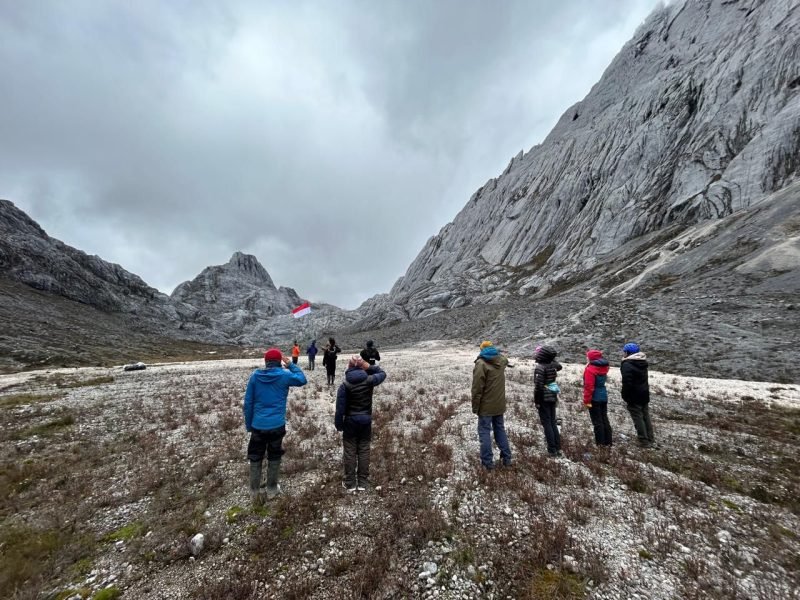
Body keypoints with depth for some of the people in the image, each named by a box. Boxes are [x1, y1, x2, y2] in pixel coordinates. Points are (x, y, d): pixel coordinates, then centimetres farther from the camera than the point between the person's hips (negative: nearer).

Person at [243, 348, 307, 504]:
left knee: (255, 458, 16)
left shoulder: (255, 376, -2)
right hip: (277, 425, -1)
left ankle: (255, 492, 20)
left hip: (257, 425, 1)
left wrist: (248, 425, 10)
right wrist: (290, 365, 14)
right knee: (274, 458, 16)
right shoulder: (284, 375, -8)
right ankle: (271, 490, 26)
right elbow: (302, 379, 10)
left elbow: (248, 402, 1)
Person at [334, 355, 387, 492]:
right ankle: (363, 482, 19)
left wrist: (338, 425, 1)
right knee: (364, 451, 11)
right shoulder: (369, 381, -10)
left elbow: (340, 408, -12)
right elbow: (382, 373, 11)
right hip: (366, 420, 2)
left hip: (350, 421, -2)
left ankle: (350, 483, 19)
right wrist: (369, 366, -2)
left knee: (350, 452, 10)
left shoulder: (344, 385, -14)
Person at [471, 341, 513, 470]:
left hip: (486, 406, -6)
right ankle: (506, 458, 24)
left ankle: (487, 462, 6)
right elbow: (506, 360, 31)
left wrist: (475, 406, -11)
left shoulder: (481, 363, -18)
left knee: (485, 432, 3)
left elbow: (477, 388, -19)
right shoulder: (501, 360, 1)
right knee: (500, 429, 18)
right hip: (499, 404, 6)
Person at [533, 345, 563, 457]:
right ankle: (558, 448, 20)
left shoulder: (540, 367, -19)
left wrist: (536, 400, -11)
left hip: (544, 398, -7)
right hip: (553, 397, 7)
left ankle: (552, 450, 5)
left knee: (546, 423, 2)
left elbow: (538, 385, -20)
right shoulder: (553, 366, 0)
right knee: (553, 422, 15)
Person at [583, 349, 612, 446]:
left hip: (595, 398, -8)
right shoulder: (604, 367, 6)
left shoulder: (590, 369, -19)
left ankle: (600, 443, 7)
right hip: (604, 397, 8)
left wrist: (587, 400, -16)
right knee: (605, 420, 16)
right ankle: (608, 441, 23)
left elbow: (589, 386, -22)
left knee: (597, 421, 1)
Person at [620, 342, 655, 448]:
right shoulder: (642, 362, 7)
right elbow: (644, 380, 17)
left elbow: (627, 384, -24)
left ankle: (644, 441, 6)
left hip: (634, 397, -9)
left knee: (638, 419, 1)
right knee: (646, 417, 18)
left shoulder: (627, 365, -21)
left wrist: (625, 398, -15)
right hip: (644, 394, 9)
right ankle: (650, 439, 27)